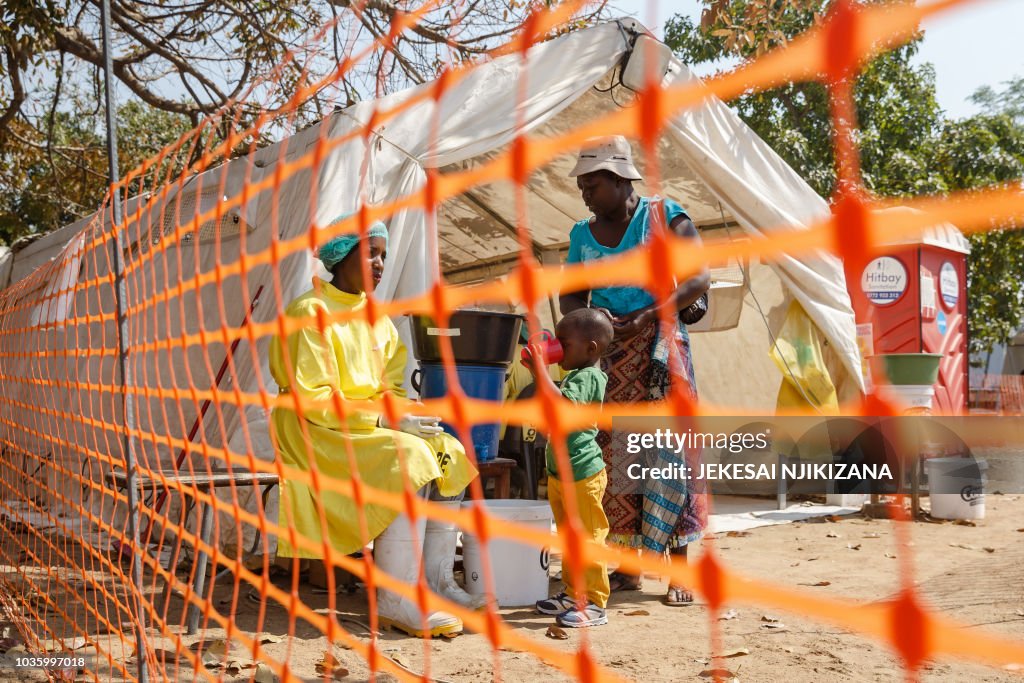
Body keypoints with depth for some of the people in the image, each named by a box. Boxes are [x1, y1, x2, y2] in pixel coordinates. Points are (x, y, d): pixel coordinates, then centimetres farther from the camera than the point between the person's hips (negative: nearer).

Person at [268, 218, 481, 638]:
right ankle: (395, 601, -26)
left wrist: (405, 413, -7)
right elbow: (311, 399, -17)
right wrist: (384, 420, -22)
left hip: (372, 428, 8)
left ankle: (435, 580, -4)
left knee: (448, 455, -9)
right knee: (409, 461, -28)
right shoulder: (312, 313, -11)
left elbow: (391, 387, 16)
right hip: (317, 432, -8)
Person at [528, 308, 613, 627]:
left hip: (582, 473, -10)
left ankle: (594, 603, 3)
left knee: (587, 537, -3)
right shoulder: (576, 375, 13)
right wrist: (537, 368, 14)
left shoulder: (589, 378, -18)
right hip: (560, 472, 10)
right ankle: (573, 593, 29)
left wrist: (539, 368, -30)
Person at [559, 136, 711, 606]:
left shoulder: (664, 216, -1)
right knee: (611, 452, 2)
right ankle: (625, 568, 10)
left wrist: (649, 315, -19)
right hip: (604, 356, 4)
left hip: (658, 347, -4)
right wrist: (585, 318, -9)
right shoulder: (583, 235, 12)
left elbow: (698, 278, -8)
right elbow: (569, 294, 14)